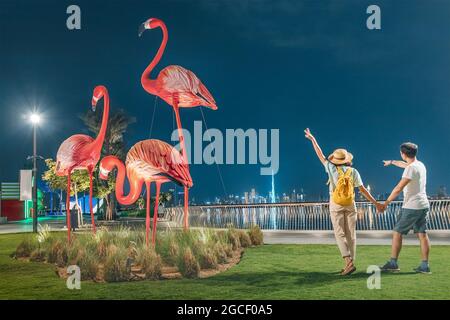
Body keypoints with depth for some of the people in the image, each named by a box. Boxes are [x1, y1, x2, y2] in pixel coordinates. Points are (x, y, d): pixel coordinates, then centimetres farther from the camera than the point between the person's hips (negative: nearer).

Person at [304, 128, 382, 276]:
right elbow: (363, 189, -3)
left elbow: (321, 156, 6)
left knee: (340, 234, -3)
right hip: (350, 205, 2)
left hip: (336, 205, -2)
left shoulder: (332, 169, -5)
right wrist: (375, 203, 3)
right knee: (351, 234, 6)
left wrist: (312, 139, 16)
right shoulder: (353, 171, -1)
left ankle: (348, 262, -19)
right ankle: (350, 264, 6)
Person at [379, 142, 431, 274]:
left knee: (397, 233, 0)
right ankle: (425, 266, 6)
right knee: (422, 234, 7)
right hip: (424, 205, 9)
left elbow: (398, 188, -19)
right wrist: (392, 162, 50)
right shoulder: (420, 165, 12)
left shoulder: (411, 168, -16)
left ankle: (393, 263, 4)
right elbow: (405, 164, 34)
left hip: (411, 207, -9)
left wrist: (386, 203, -12)